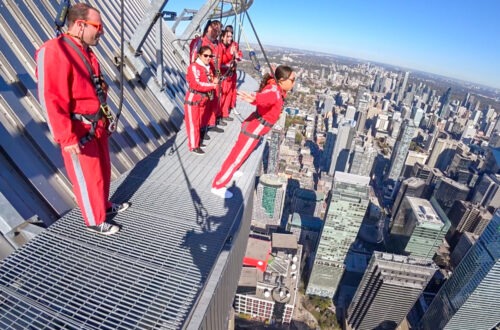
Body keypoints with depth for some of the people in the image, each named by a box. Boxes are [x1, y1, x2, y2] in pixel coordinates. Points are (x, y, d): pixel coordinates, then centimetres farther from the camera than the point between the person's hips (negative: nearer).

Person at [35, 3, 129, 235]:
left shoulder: (86, 51, 11)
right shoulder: (53, 51, -18)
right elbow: (51, 100, -23)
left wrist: (104, 118, 19)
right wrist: (66, 138, -25)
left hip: (97, 125, 9)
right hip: (79, 131, -9)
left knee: (103, 170, 21)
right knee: (88, 178, 5)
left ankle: (105, 205, 42)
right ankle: (95, 221, 23)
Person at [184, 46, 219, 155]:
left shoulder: (209, 67, 9)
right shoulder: (194, 67, -17)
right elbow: (196, 84, -26)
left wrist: (214, 81, -1)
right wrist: (212, 85, -23)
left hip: (203, 99, 8)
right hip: (193, 99, -8)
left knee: (198, 121, 17)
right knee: (193, 123, 0)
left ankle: (196, 141, 31)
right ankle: (193, 146, 9)